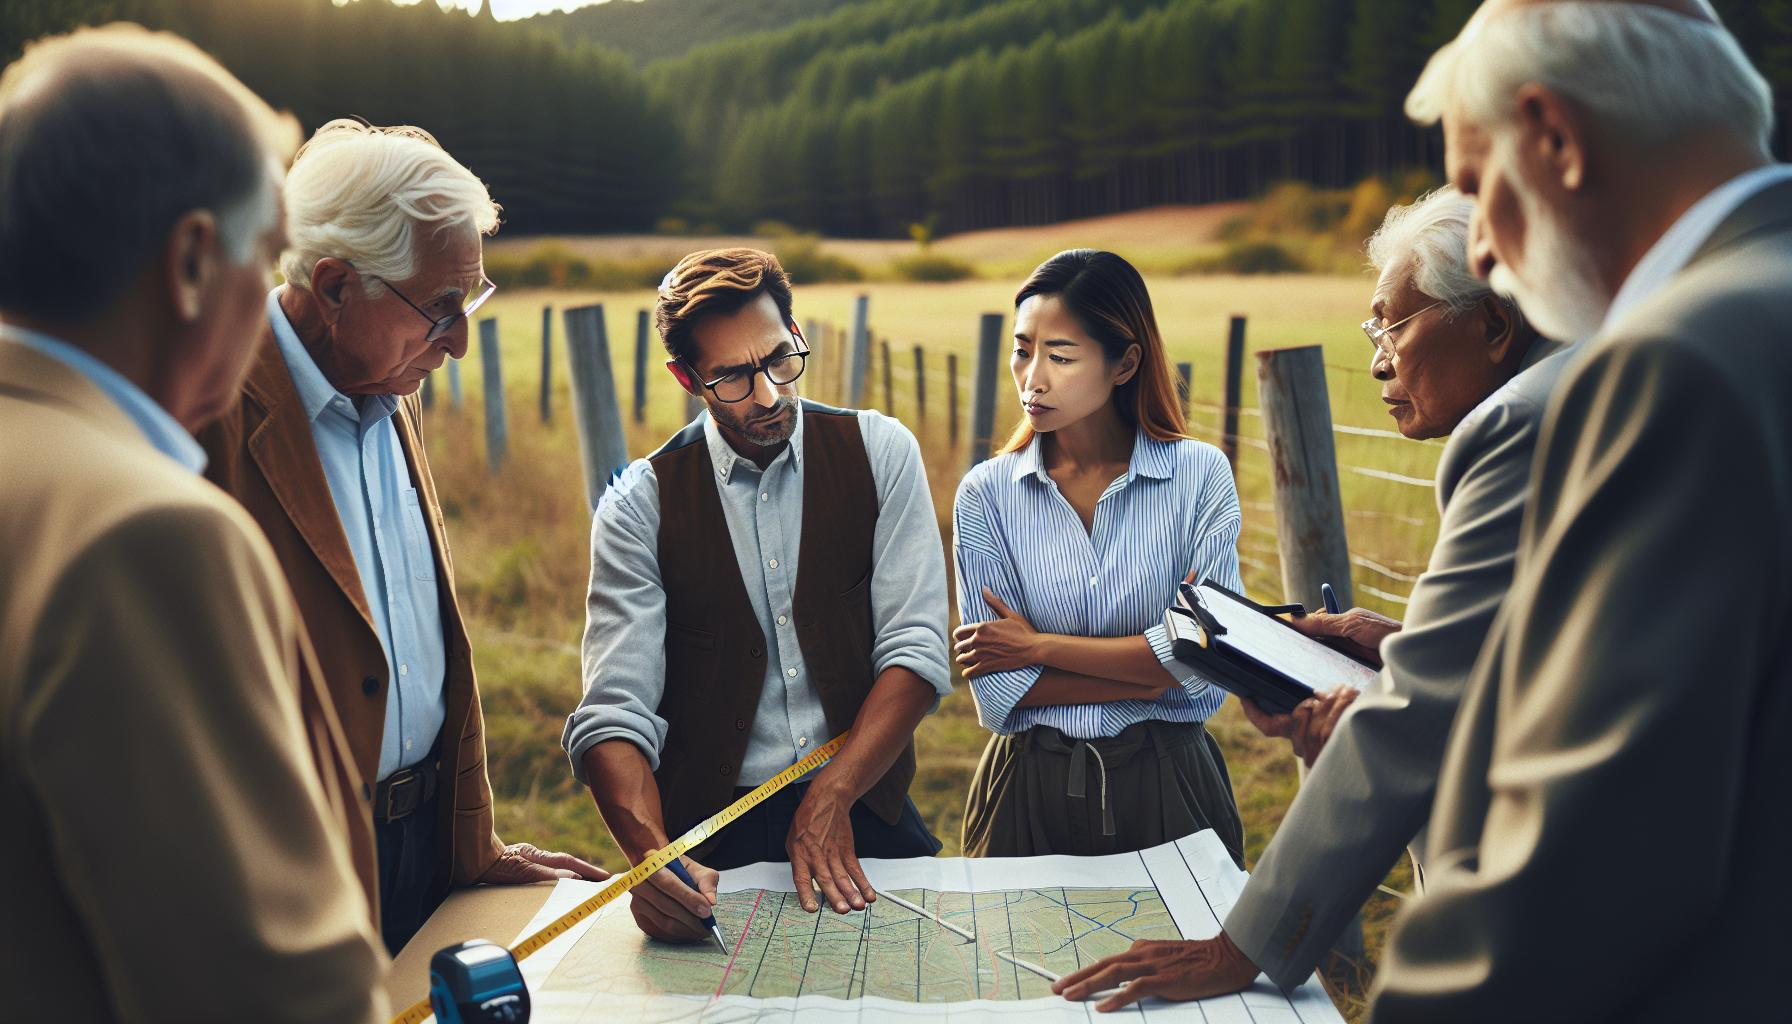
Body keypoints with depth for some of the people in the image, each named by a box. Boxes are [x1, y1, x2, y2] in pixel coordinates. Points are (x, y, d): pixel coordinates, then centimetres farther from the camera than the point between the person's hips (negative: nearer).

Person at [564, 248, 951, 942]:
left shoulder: (879, 452, 1)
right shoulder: (640, 505, -3)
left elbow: (916, 650, -4)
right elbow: (614, 714, -10)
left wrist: (831, 799, -16)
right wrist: (651, 853, -29)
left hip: (866, 813, 1)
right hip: (711, 837, 0)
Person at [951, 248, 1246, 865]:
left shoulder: (1200, 474, -6)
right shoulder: (986, 495, -5)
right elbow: (996, 694, -10)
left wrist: (1039, 645, -12)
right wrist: (1162, 672, -14)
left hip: (1167, 787, 0)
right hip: (1031, 793, 1)